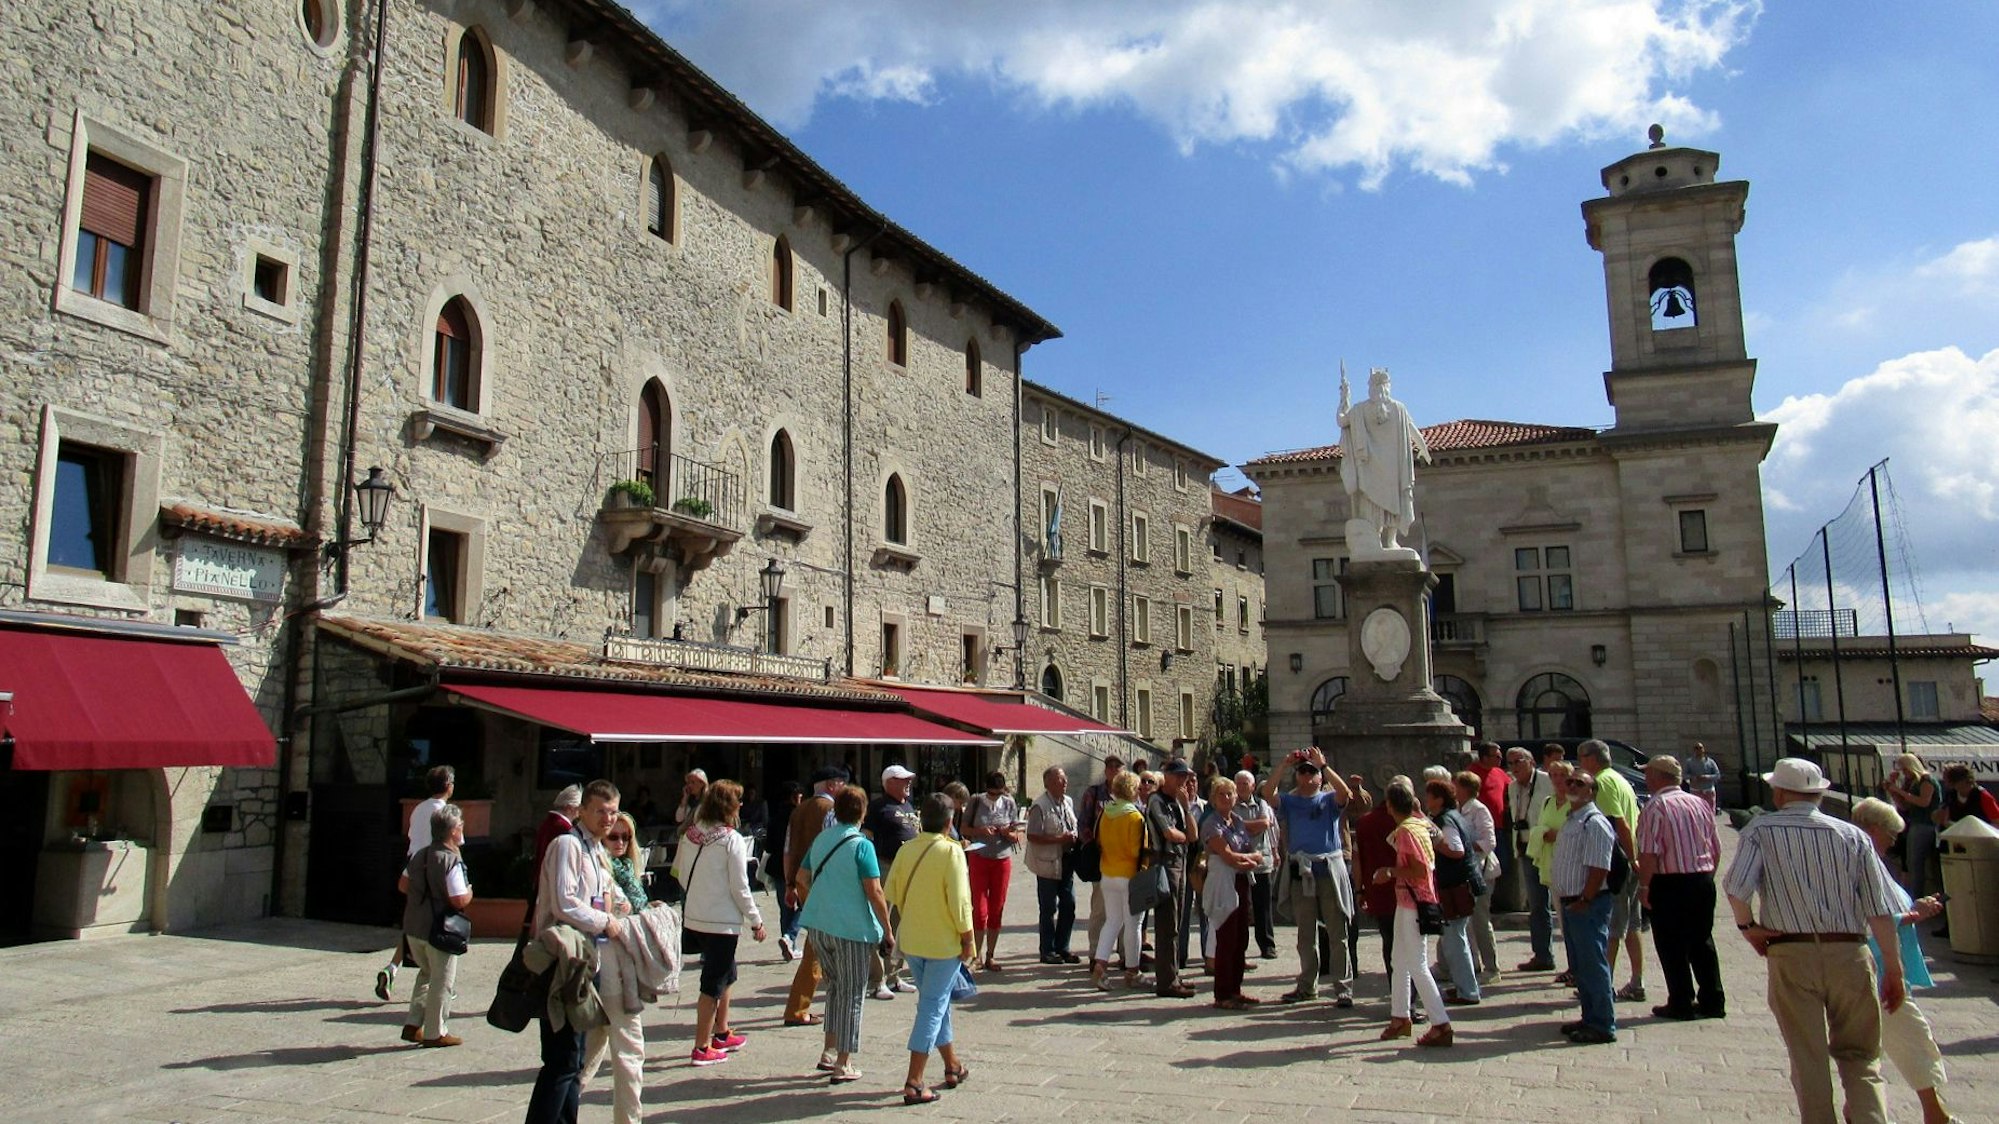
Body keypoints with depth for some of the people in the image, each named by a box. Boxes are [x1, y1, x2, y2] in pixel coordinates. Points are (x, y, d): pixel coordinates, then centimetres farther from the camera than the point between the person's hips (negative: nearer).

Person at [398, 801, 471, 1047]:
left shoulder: (419, 855, 5)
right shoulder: (452, 861, -19)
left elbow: (403, 884, 13)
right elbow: (459, 900, -23)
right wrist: (469, 892, -3)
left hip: (413, 927, 8)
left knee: (426, 974, 24)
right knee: (442, 981, 6)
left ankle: (413, 1025, 23)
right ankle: (435, 1033, 13)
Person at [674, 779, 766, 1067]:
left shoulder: (690, 834, 2)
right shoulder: (732, 839, -16)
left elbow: (681, 873, 10)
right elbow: (740, 887, -13)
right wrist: (756, 921, -3)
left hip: (692, 916, 7)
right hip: (722, 921, -7)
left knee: (725, 974, 22)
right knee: (714, 984, 3)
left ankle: (721, 1034, 32)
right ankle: (702, 1049, 8)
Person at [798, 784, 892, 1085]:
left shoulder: (821, 839, 6)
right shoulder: (861, 845, -14)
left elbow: (805, 877, 17)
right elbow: (874, 893, -16)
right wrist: (888, 932, -8)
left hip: (818, 924, 6)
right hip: (852, 928, -6)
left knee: (835, 986, 22)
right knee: (852, 995, 5)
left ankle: (829, 1052, 24)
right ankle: (843, 1065, 9)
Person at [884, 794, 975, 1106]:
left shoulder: (906, 849, 0)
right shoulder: (951, 851, -16)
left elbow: (892, 892, 4)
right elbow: (959, 901, -18)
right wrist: (968, 939, -9)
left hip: (911, 940, 6)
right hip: (943, 942, -6)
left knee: (937, 1002, 20)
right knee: (932, 1008, 0)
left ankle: (953, 1067, 33)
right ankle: (914, 1083, -3)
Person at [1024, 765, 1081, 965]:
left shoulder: (1068, 802, 9)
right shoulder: (1039, 806, -16)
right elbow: (1033, 837, -20)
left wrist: (1073, 839, 2)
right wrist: (1060, 839, -22)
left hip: (1066, 861, 7)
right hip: (1048, 864, -7)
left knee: (1069, 905, 10)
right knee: (1049, 909, 3)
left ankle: (1062, 948, 24)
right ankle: (1048, 951, 16)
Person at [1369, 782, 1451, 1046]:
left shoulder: (1406, 831, -19)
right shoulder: (1419, 824, 8)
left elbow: (1420, 870, -24)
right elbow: (1430, 862, 17)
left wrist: (1392, 871, -13)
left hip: (1413, 903, -10)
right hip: (1407, 902, 10)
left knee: (1417, 966, -5)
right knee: (1399, 962, 17)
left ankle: (1441, 1025, -2)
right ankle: (1399, 1017, 26)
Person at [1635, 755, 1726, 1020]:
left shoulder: (1655, 807, -13)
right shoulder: (1700, 804, 7)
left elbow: (1649, 853, -19)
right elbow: (1716, 849, 12)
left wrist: (1644, 886, -11)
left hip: (1670, 885, -6)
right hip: (1703, 881, 7)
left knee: (1673, 947, 4)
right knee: (1702, 942, 17)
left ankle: (1681, 1004, 8)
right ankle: (1712, 1001, 22)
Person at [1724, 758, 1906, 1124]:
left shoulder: (1760, 830, 0)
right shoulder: (1853, 835, 5)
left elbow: (1735, 887, -15)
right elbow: (1881, 910, 1)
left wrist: (1747, 926, 2)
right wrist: (1893, 969, 7)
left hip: (1790, 955, -2)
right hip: (1849, 953, 2)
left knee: (1809, 1058, 9)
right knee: (1859, 1054, 13)